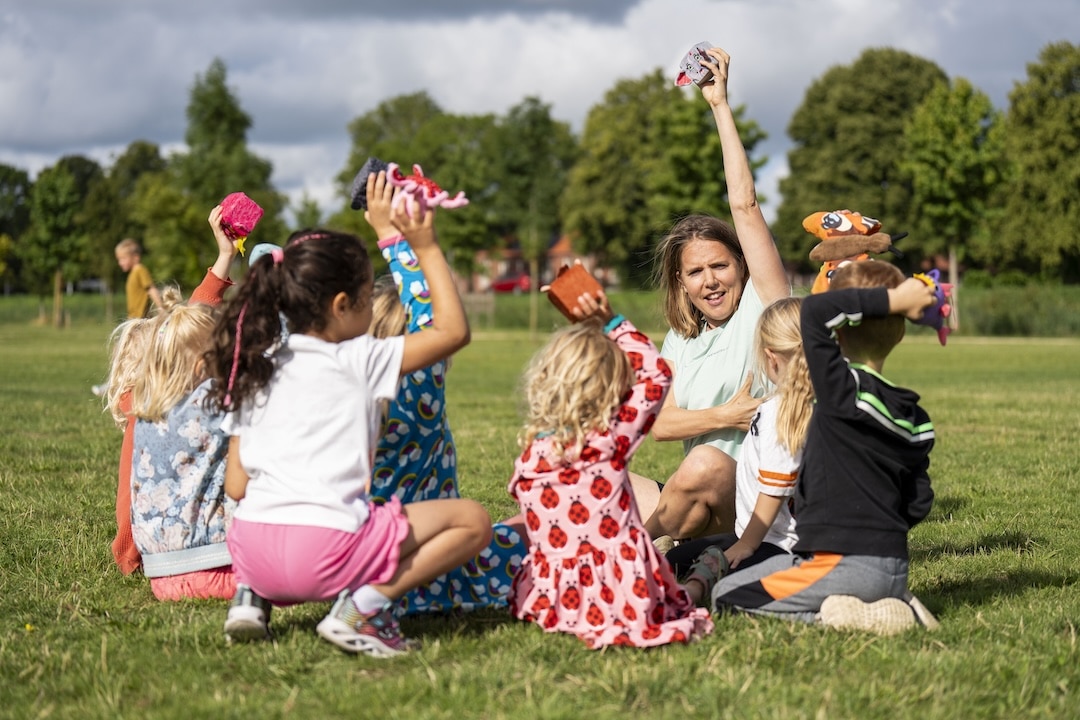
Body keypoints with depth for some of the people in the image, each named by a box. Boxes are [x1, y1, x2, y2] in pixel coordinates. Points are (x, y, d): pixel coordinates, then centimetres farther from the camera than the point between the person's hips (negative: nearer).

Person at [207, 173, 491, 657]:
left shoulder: (254, 369, 15)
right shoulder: (359, 360, 0)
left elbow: (236, 485, 14)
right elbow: (453, 330, 5)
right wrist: (425, 247, 10)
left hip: (252, 554, 5)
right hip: (327, 549, -5)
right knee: (472, 520, 6)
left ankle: (252, 596, 10)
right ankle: (367, 603, -8)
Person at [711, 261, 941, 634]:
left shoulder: (843, 392, -15)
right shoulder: (914, 419, 6)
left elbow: (815, 310, -23)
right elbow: (918, 503, 11)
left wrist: (894, 299, -18)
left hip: (848, 565, -8)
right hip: (893, 568, 8)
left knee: (727, 594, 2)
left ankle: (854, 614, -12)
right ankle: (896, 605, 8)